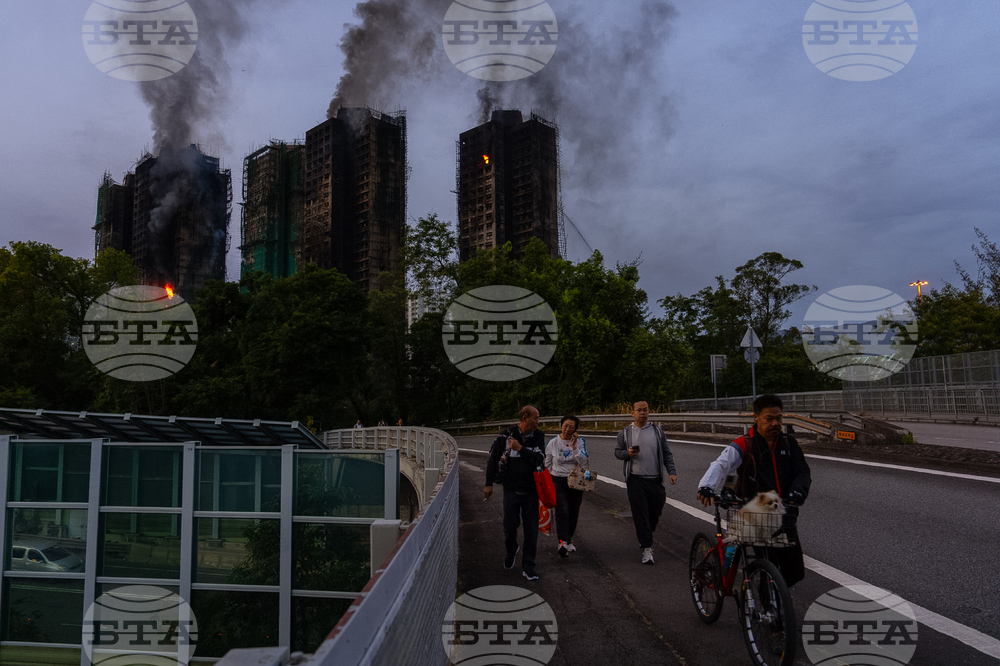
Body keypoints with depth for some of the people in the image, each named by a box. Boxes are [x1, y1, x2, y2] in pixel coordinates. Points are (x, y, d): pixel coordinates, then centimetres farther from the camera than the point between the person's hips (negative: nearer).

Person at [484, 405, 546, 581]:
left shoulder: (538, 436, -2)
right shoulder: (507, 435, -9)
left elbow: (540, 460, -14)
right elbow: (493, 459, -1)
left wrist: (520, 448, -20)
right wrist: (489, 484, 0)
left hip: (531, 490, 2)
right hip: (511, 489, -1)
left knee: (531, 529, 3)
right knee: (510, 526, 6)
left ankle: (528, 567, 13)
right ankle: (511, 551, 37)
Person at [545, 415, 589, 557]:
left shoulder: (580, 441, -1)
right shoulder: (553, 443, -2)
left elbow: (584, 462, -11)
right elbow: (547, 464, 9)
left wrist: (574, 447, -20)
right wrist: (550, 482, 7)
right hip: (558, 481, -2)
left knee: (573, 513, 8)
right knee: (562, 511, -15)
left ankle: (567, 540, 24)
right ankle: (564, 542, -21)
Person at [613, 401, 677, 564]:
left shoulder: (657, 431, 8)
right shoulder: (625, 433, 5)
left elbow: (666, 453, 9)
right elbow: (617, 452, 10)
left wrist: (672, 472, -3)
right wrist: (627, 453, -11)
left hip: (655, 479, 2)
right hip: (635, 479, -2)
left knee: (655, 513, 10)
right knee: (641, 514, -7)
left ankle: (644, 537, 36)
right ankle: (647, 549, -4)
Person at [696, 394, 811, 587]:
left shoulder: (789, 443, 8)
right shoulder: (743, 446, -6)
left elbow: (803, 473, 5)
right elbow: (720, 465, -19)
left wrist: (795, 494, -17)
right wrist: (706, 487, -40)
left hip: (784, 518, 5)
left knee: (795, 572, 7)